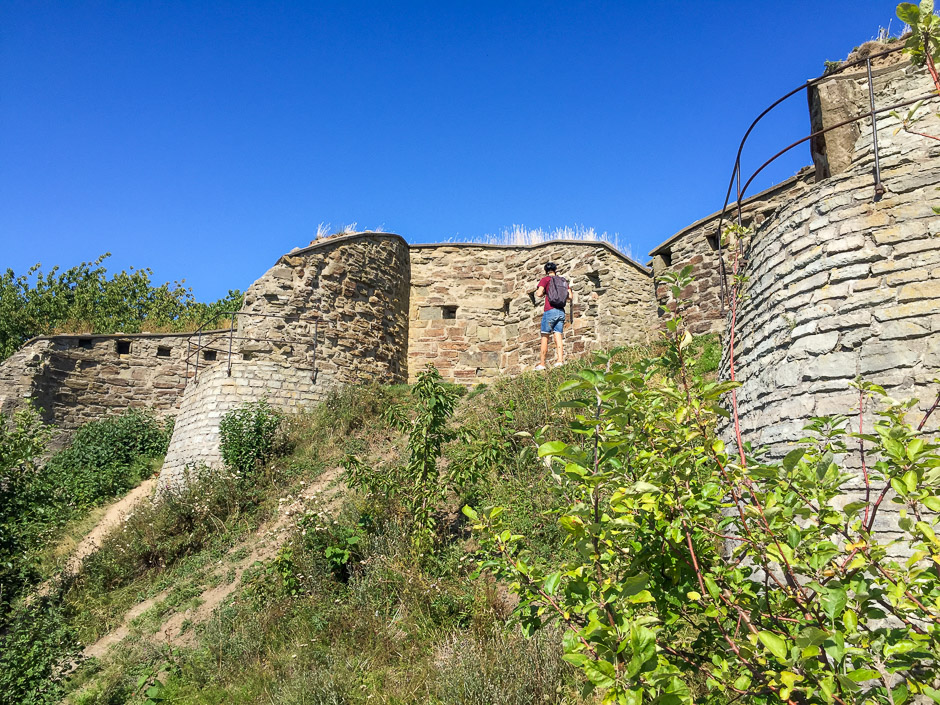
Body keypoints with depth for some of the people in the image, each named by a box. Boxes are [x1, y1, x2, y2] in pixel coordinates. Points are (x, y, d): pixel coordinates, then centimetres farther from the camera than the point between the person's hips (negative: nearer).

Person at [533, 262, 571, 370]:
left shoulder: (545, 279, 2)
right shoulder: (563, 280, 16)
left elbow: (539, 294, -10)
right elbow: (570, 297, 11)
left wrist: (540, 292, 12)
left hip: (550, 310, -4)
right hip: (561, 311, 5)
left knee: (545, 337, 0)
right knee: (558, 336, 1)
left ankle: (542, 363, -1)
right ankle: (560, 360, -14)